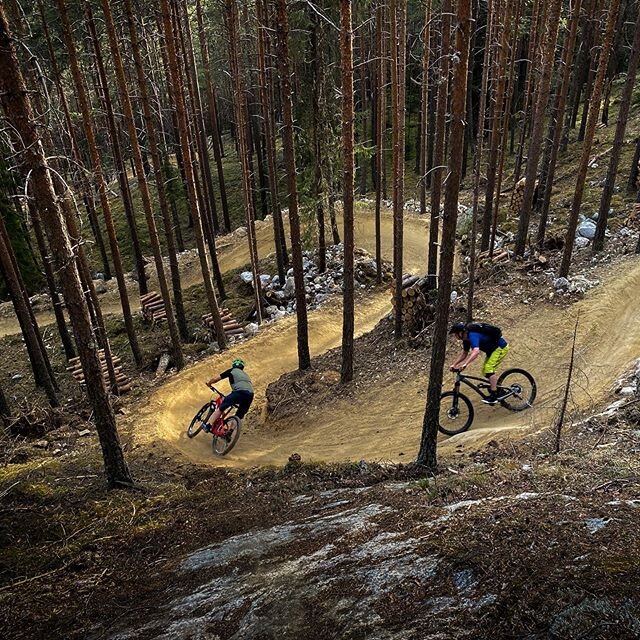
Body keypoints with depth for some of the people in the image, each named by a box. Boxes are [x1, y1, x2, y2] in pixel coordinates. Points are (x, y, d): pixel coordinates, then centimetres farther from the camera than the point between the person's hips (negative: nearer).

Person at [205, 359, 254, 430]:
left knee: (220, 408, 5)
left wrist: (209, 383, 36)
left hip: (240, 392, -5)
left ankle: (209, 425, -3)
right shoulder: (245, 374, 37)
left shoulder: (232, 371, 20)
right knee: (238, 417, 17)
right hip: (250, 395, 5)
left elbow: (215, 379, 16)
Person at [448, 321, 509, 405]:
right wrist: (454, 364, 2)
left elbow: (476, 351, -45)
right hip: (492, 349, 10)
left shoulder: (472, 335, -30)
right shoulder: (466, 338, 0)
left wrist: (465, 364, -52)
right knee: (485, 370, 8)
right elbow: (464, 353, 11)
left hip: (500, 347, -10)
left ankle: (494, 396, -17)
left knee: (488, 368, -20)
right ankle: (498, 391, 20)